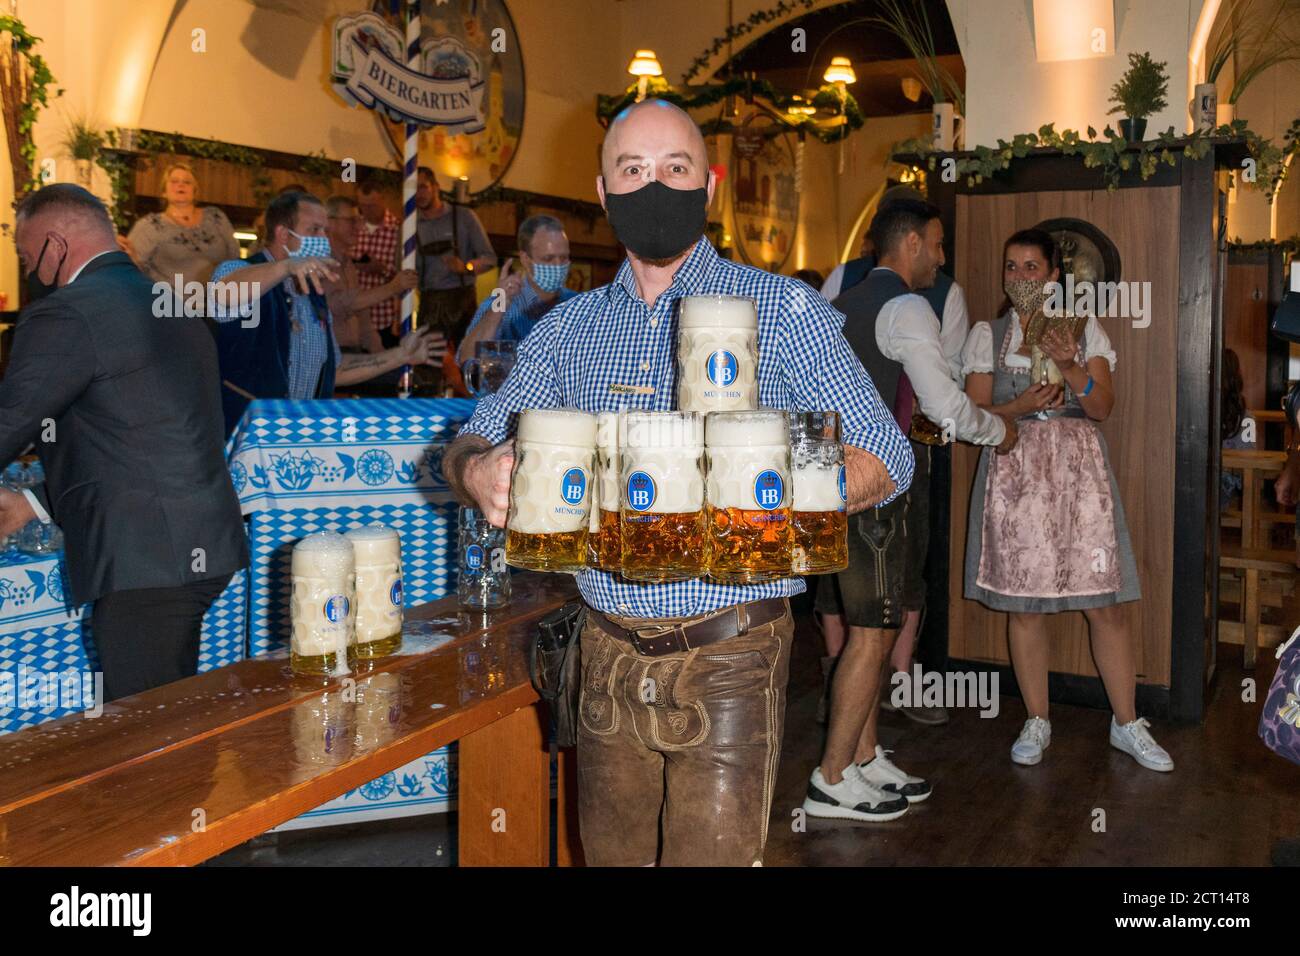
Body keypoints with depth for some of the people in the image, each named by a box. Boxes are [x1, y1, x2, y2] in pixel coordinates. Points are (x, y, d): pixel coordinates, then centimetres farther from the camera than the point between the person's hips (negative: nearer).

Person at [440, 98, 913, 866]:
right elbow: (475, 440, 11)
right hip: (610, 654, 4)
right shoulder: (570, 327, 10)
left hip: (729, 658, -4)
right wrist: (480, 472, -15)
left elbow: (886, 456, -5)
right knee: (610, 853, 15)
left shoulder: (784, 310, -2)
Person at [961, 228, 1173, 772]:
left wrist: (1070, 367, -18)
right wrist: (1018, 408, -17)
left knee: (1106, 601, -2)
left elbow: (1102, 408, -1)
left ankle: (1127, 724, 13)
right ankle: (1037, 722, 17)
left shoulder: (1085, 330, 9)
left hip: (1079, 472, 0)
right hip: (1014, 474, 0)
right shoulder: (986, 335, 8)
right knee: (1024, 604, 3)